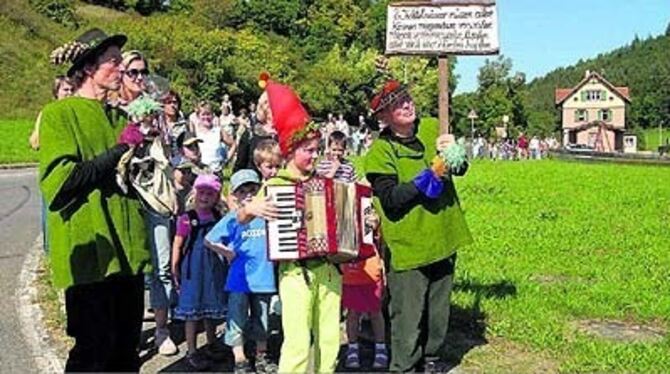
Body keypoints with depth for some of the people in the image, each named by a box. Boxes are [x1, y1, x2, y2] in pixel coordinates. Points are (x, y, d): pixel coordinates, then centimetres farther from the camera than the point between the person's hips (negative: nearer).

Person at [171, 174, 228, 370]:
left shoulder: (218, 217, 5)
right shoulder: (186, 219, -7)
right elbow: (178, 244, -5)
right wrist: (175, 269, -6)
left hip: (215, 267, 4)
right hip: (193, 267, -4)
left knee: (212, 307, 15)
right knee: (192, 310, 1)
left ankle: (211, 344, 32)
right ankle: (192, 351, 10)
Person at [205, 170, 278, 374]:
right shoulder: (232, 219, -5)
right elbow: (209, 240, 1)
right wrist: (229, 253, -3)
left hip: (264, 277, 2)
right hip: (240, 279, -2)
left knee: (261, 320, 15)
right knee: (238, 321, 3)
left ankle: (261, 357, 29)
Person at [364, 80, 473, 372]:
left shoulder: (431, 131, 5)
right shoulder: (380, 151, -11)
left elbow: (460, 169, 6)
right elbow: (390, 198, -20)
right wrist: (429, 176, -24)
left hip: (442, 238, 6)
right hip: (408, 247, -6)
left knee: (438, 310, 19)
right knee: (408, 315, 2)